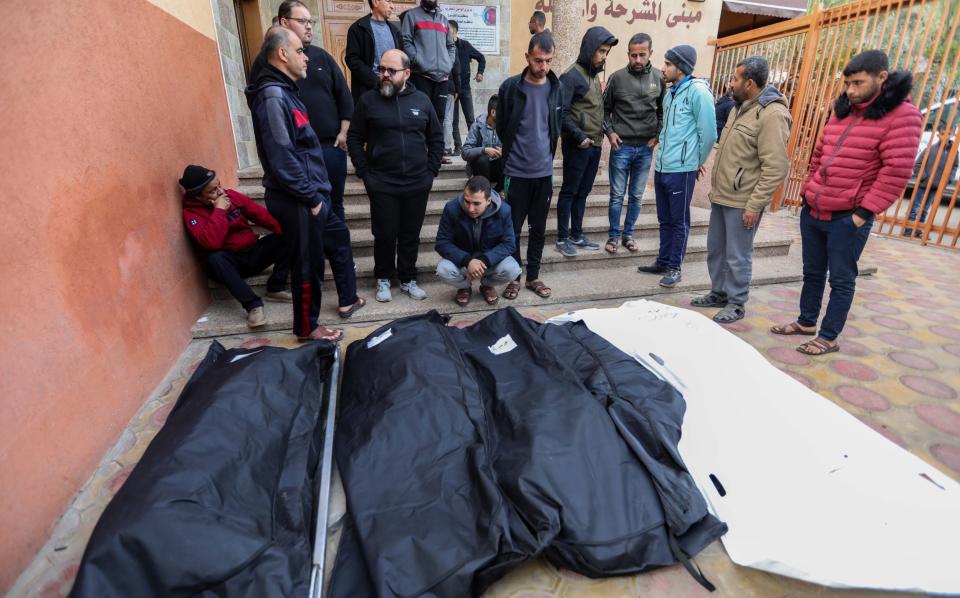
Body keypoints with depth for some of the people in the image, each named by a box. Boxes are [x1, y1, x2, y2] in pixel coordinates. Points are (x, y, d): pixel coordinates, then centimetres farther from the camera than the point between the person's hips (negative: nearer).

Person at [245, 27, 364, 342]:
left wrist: (316, 193, 15)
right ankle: (307, 328, 21)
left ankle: (348, 300, 39)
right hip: (297, 201, -10)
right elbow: (281, 159, -25)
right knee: (308, 264, 2)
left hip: (311, 195, 10)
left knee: (339, 238, 23)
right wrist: (311, 197, -19)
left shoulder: (283, 91, 13)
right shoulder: (273, 96, -19)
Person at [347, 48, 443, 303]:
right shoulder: (368, 100, -1)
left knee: (411, 234, 10)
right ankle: (383, 278, 25)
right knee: (385, 234, 5)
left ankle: (408, 279, 25)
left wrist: (431, 171, 2)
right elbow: (354, 138, 3)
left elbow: (436, 139, 9)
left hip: (417, 184, 2)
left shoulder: (422, 100, 4)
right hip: (381, 185, -1)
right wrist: (364, 172, -4)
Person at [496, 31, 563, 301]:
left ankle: (533, 276, 23)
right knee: (513, 228, 3)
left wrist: (546, 152, 14)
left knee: (539, 228, 10)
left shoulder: (557, 87, 4)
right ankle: (513, 277, 18)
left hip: (544, 171, 3)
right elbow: (501, 127, 3)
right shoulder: (510, 87, -6)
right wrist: (514, 151, 10)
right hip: (516, 171, -3)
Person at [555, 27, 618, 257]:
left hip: (594, 145, 8)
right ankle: (563, 238, 8)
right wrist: (579, 137, -18)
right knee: (569, 192, -1)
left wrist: (605, 129, 9)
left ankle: (577, 235, 21)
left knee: (582, 192, 12)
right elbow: (561, 113, -18)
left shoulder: (594, 74, 16)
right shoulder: (571, 76, -11)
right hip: (577, 146, -8)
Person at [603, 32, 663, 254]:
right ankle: (613, 236, 15)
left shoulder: (659, 78, 2)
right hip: (621, 146, -2)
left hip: (646, 148, 2)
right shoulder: (617, 78, -3)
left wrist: (658, 135, -1)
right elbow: (605, 109, 5)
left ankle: (628, 235, 22)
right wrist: (610, 132, -8)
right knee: (617, 195, 2)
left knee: (637, 196, 9)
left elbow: (663, 110, 10)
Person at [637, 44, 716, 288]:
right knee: (665, 219, 15)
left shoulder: (698, 91, -10)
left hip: (681, 170, -7)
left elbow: (708, 133, -9)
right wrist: (662, 151, 18)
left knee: (679, 222, 3)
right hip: (661, 167, 8)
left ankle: (674, 267, 12)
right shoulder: (669, 93, 14)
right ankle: (663, 261, 26)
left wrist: (697, 163, 1)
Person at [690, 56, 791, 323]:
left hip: (742, 202, -9)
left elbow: (776, 168, -20)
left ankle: (736, 304, 16)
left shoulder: (772, 114, -16)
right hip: (721, 196, 9)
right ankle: (718, 293, 32)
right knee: (715, 249, 17)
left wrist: (754, 206, -22)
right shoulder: (741, 107, 13)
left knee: (737, 256, 2)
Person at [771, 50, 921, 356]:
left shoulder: (901, 115, -10)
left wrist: (864, 212, -17)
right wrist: (809, 191, 13)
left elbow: (897, 171, -15)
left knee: (841, 279, 4)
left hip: (848, 218, -6)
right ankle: (806, 322, 33)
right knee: (812, 272, 17)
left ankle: (828, 337, 15)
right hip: (812, 211, 7)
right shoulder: (842, 111, 11)